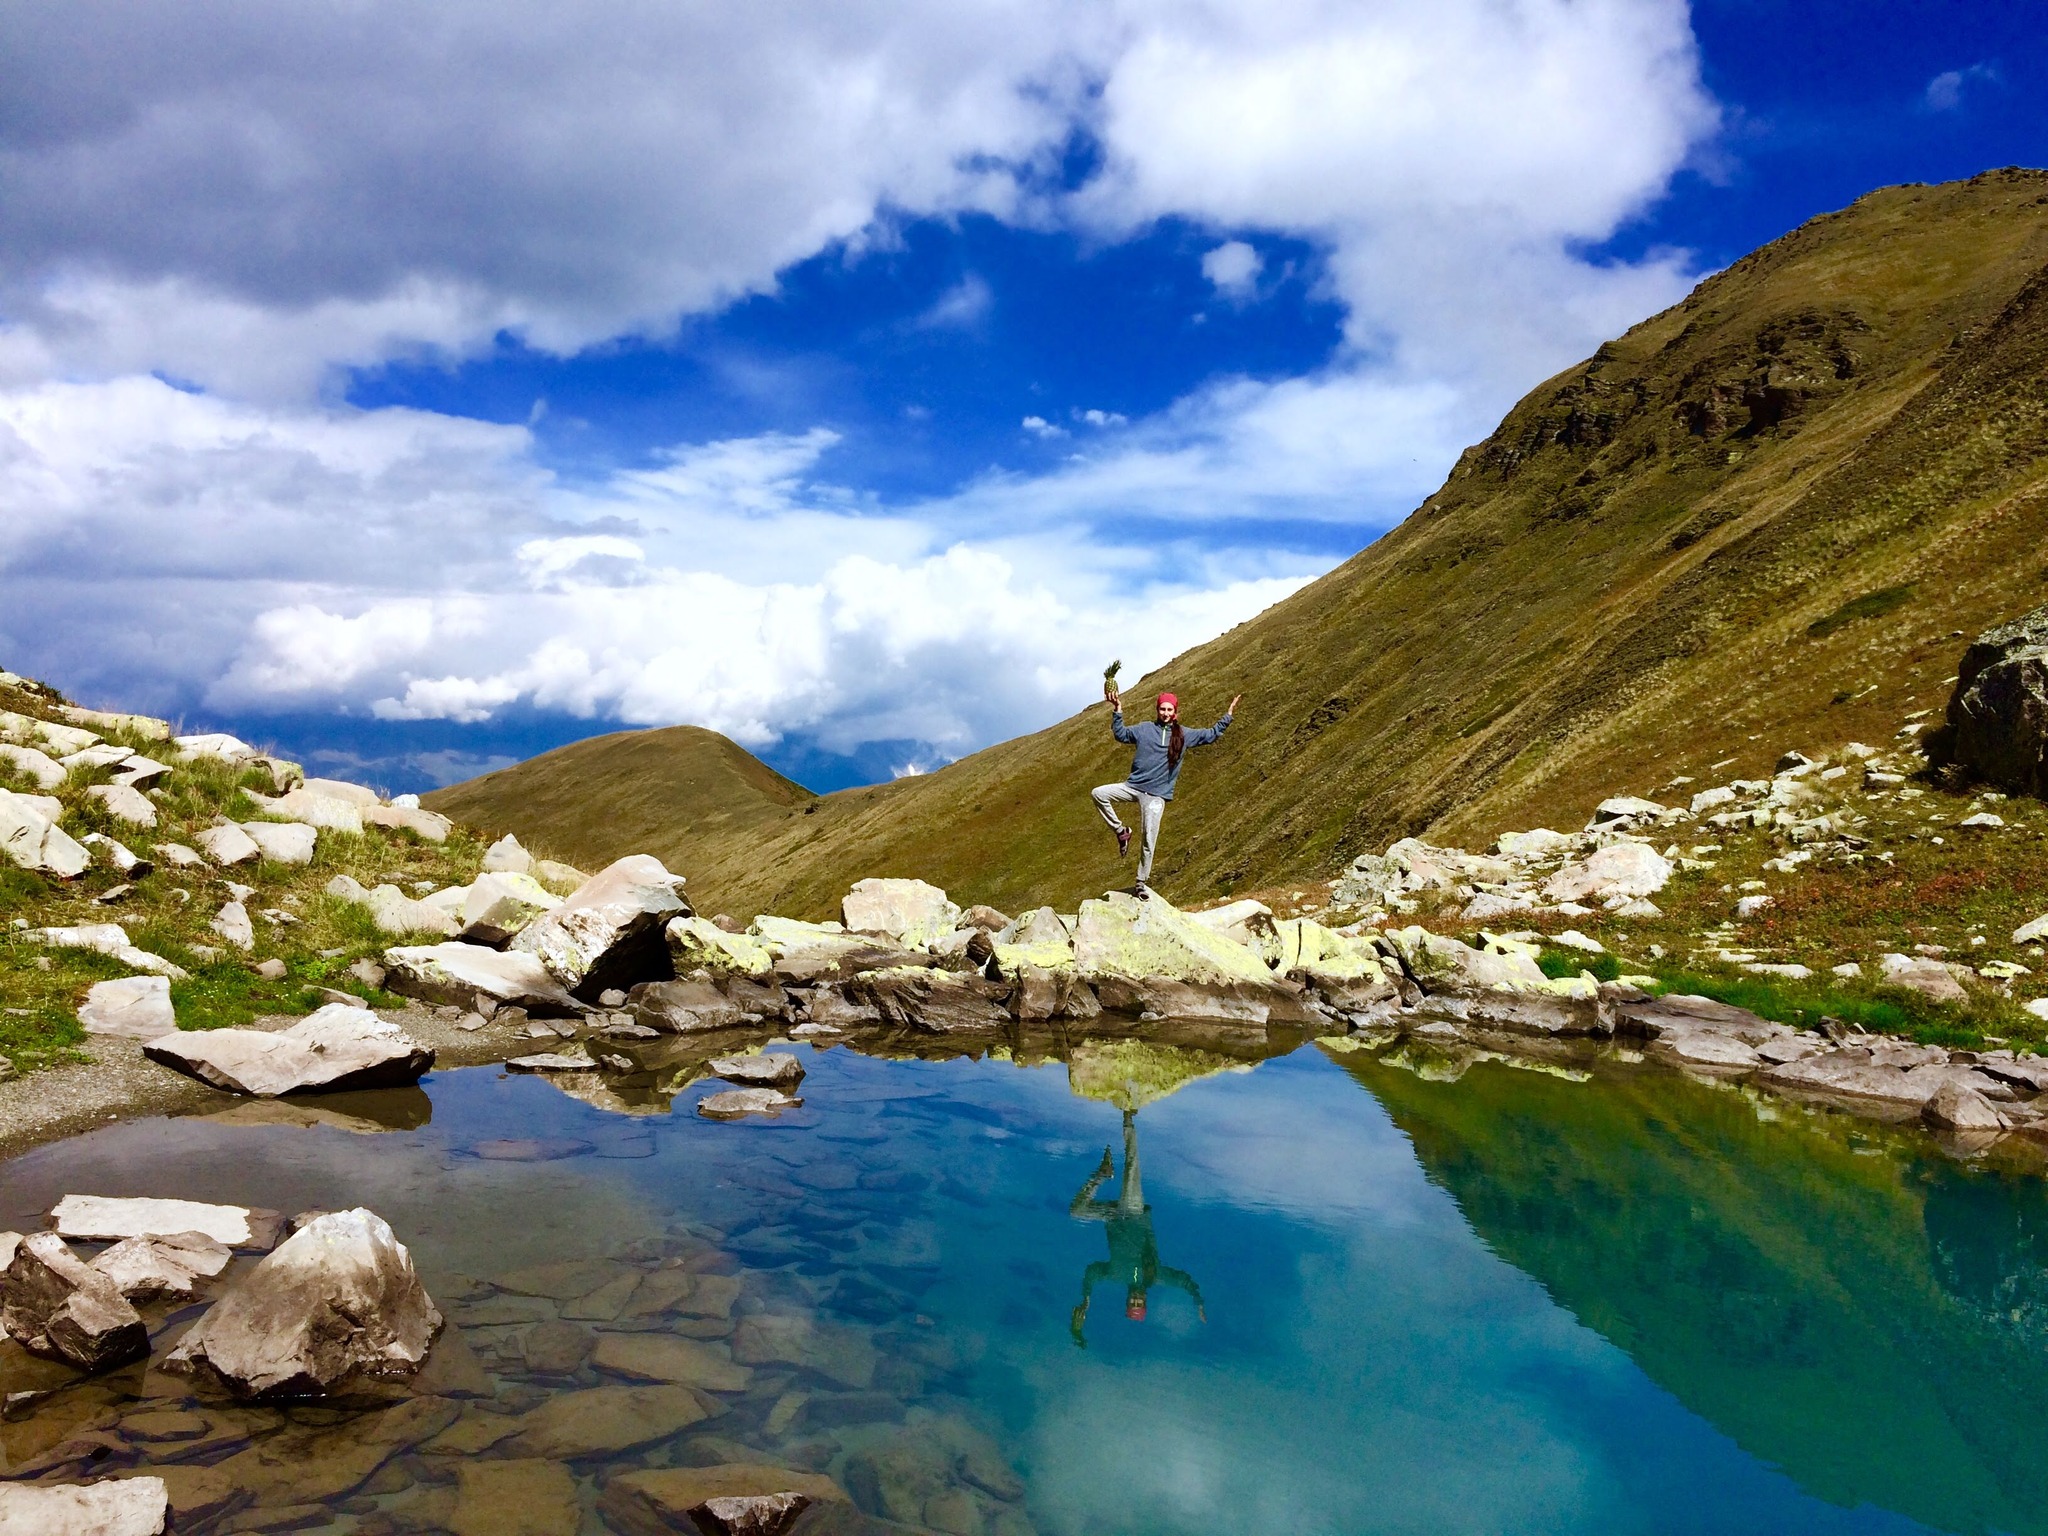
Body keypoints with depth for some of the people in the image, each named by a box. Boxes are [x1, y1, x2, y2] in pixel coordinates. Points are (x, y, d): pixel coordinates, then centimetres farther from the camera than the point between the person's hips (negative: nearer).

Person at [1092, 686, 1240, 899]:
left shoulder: (1183, 735, 7)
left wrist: (1228, 715, 10)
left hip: (1156, 795, -1)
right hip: (1133, 786, 1)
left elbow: (1211, 734, 16)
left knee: (1149, 841, -2)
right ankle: (1121, 831, -1)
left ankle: (1142, 882, 12)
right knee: (1099, 794, -17)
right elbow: (1120, 734, 12)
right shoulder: (1145, 729, 6)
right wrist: (1118, 711, 1)